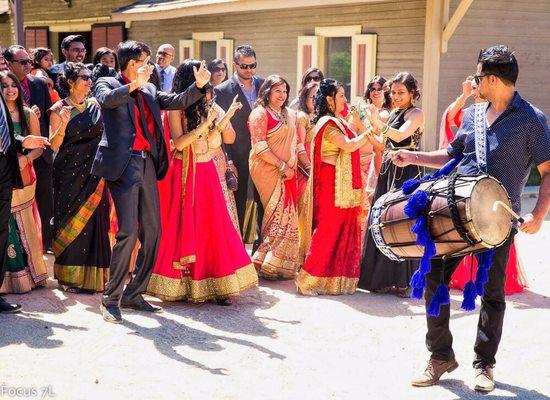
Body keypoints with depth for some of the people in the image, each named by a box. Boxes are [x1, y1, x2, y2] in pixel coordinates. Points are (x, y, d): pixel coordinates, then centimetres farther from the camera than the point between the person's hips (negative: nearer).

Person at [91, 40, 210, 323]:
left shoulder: (149, 90, 19)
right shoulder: (107, 84, 1)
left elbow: (177, 102, 15)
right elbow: (107, 100, -20)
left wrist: (199, 85, 1)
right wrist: (134, 84, -32)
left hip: (148, 165, 7)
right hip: (123, 165, -7)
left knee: (152, 232, 8)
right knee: (128, 232, -14)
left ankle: (134, 294, 20)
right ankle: (111, 298, -1)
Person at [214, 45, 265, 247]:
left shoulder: (263, 85, 5)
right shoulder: (223, 91, -7)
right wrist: (227, 161, -11)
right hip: (239, 158, -3)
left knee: (263, 203, 7)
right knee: (239, 204, 7)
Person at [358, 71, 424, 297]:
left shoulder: (416, 114, -5)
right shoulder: (393, 114, 17)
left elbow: (399, 135, -24)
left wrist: (378, 123, -36)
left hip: (406, 174, -7)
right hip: (388, 172, 7)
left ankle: (405, 282, -1)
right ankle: (386, 279, 11)